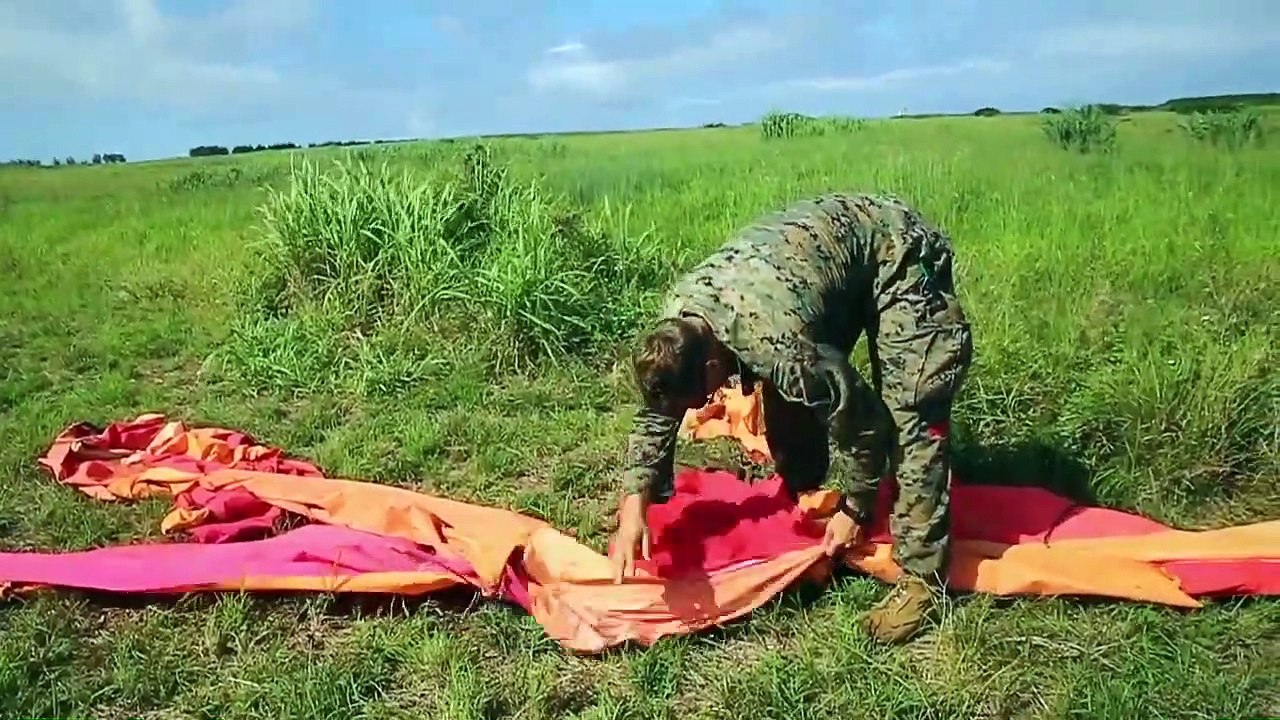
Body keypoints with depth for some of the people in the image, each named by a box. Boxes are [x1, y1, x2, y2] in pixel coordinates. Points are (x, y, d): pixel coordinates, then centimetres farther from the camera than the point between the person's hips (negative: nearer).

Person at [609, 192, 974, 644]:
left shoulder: (779, 347, -37)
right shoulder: (676, 322, -16)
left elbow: (863, 421, -23)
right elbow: (657, 412, -3)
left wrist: (855, 509, -8)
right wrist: (633, 509, -12)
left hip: (900, 253, -7)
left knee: (908, 416, -17)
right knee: (786, 396, 3)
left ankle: (922, 577, -9)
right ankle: (800, 504, 25)